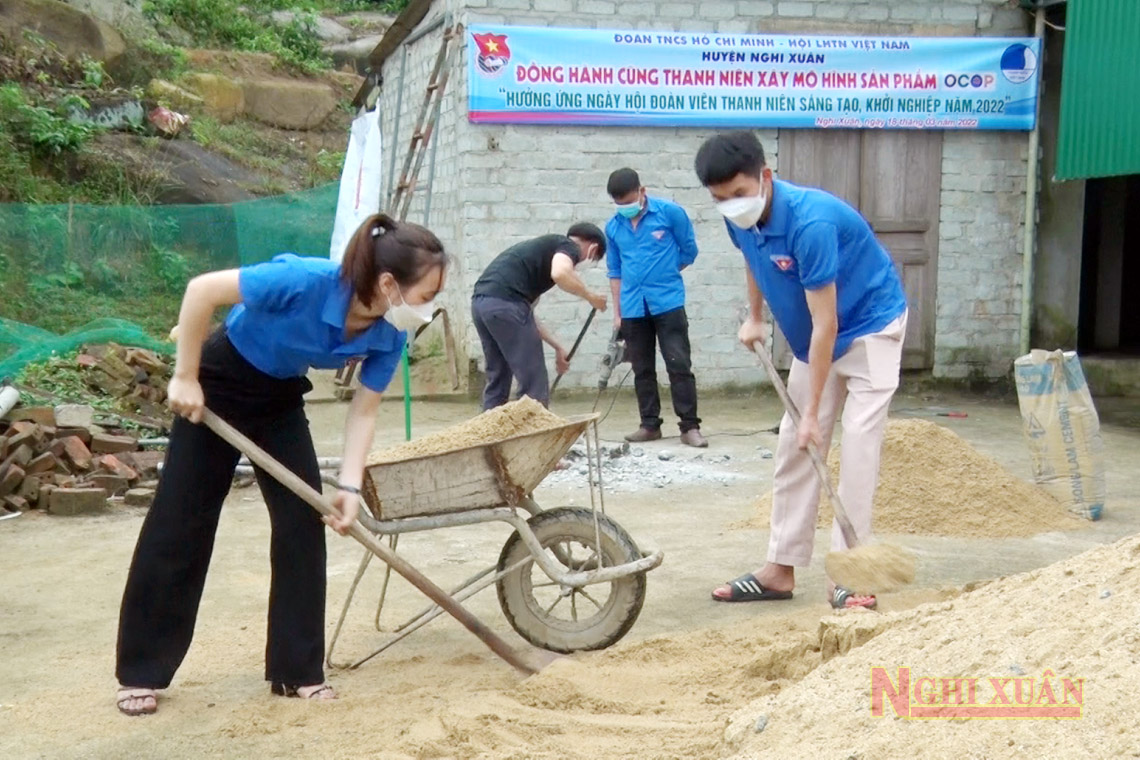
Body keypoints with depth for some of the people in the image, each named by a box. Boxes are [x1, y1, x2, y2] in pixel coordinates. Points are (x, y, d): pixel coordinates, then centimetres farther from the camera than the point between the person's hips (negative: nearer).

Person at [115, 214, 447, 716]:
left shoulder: (388, 336, -19)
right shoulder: (307, 282, -38)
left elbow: (363, 411, -9)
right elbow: (202, 290, -31)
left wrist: (350, 486, -19)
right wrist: (185, 378, -24)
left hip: (281, 397, 5)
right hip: (218, 384, -5)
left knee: (304, 523, -2)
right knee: (179, 525, 1)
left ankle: (297, 671, 10)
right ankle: (141, 673, 14)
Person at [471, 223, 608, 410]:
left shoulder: (544, 247, 32)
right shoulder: (569, 246, 8)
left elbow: (527, 312, 34)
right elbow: (560, 274, -18)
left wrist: (558, 347, 37)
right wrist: (590, 296, -1)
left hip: (480, 302, 9)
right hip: (505, 304, -9)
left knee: (497, 380, 21)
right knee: (534, 385, 1)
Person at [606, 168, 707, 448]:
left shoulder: (670, 212, -5)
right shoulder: (613, 227, 6)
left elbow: (689, 251, 5)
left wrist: (663, 274, 10)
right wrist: (617, 312, 11)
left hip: (668, 303, -4)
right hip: (632, 309, 4)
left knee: (679, 366, -5)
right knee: (642, 370, 10)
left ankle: (690, 426, 0)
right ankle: (650, 425, 19)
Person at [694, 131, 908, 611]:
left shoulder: (810, 223, -35)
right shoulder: (739, 218, -13)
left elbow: (826, 325, -33)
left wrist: (812, 412, -31)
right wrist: (754, 317, 10)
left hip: (869, 327, -7)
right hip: (812, 338, 8)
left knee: (857, 445, -15)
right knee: (793, 448, 5)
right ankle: (781, 569, 11)